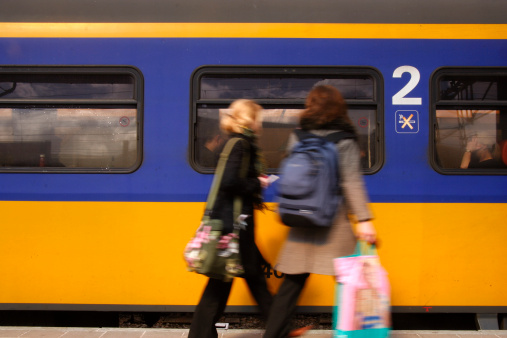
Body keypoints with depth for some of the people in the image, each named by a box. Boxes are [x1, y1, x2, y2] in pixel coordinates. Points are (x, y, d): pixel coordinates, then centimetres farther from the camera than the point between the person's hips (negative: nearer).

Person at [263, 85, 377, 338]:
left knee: (292, 282, 11)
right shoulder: (345, 141, -2)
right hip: (334, 223, -3)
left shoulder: (297, 137, 6)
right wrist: (364, 219, -12)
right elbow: (351, 182, -10)